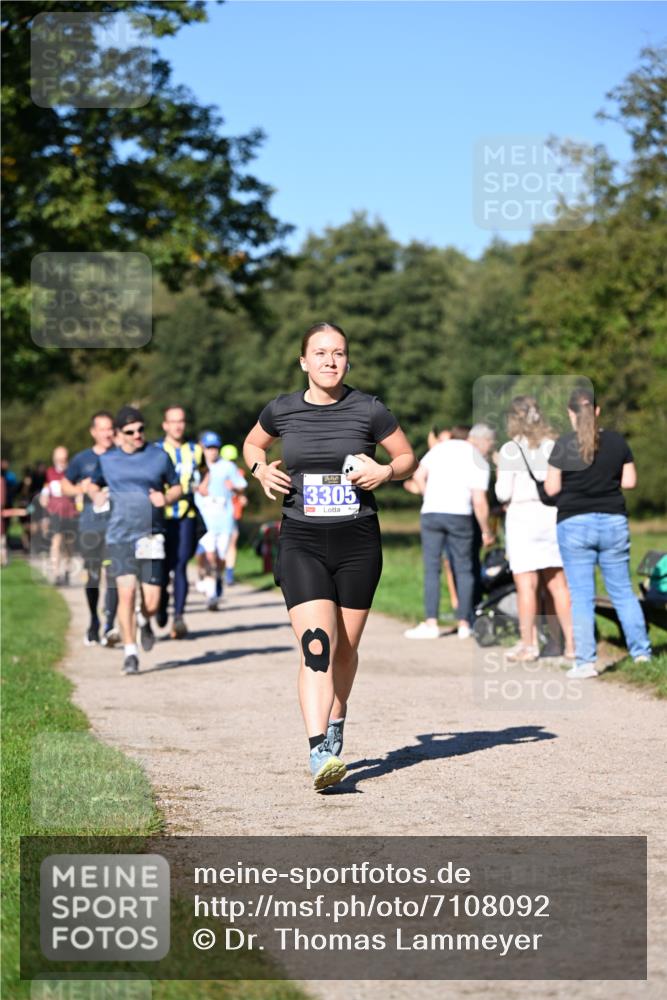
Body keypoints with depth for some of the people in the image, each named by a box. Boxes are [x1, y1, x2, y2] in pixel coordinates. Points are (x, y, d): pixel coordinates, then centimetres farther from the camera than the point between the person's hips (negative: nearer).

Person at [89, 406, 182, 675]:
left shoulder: (160, 456, 5)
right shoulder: (107, 460, 7)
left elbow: (177, 487, 14)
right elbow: (94, 484, 24)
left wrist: (167, 498, -7)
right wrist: (95, 495, 1)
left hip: (151, 537, 0)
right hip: (120, 536, 0)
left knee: (151, 602, -4)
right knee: (126, 592, -15)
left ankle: (145, 622, 34)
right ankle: (130, 652, -2)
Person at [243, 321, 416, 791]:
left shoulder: (368, 410, -2)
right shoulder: (281, 410, 1)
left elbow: (408, 457, 10)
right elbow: (252, 444, 22)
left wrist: (385, 472, -10)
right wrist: (261, 469, 1)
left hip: (358, 543, 1)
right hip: (302, 543, -1)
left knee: (345, 647, 12)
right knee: (316, 643, -17)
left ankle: (336, 726, 39)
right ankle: (319, 752, -24)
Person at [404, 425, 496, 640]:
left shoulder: (441, 447, 10)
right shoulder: (479, 463, 0)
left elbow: (419, 475, 7)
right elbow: (479, 502, -7)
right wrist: (486, 531, 4)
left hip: (431, 512, 2)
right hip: (459, 515, -2)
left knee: (431, 569, 4)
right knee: (464, 570, 9)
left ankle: (431, 623, -2)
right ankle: (464, 624, 9)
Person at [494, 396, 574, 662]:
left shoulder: (511, 450, -5)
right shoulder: (555, 446, 8)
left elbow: (504, 493, -7)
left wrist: (499, 482, 13)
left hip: (523, 514, -4)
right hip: (553, 514, 4)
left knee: (526, 584, -2)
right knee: (558, 583, 8)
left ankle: (528, 645, 0)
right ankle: (571, 642, 8)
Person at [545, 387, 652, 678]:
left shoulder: (564, 445, -7)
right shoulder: (617, 441, 2)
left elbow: (552, 488, -7)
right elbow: (630, 481, 4)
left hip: (574, 525, -3)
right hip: (614, 522, 3)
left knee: (581, 596, 0)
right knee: (622, 591, 13)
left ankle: (585, 661, -2)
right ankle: (641, 651, 14)